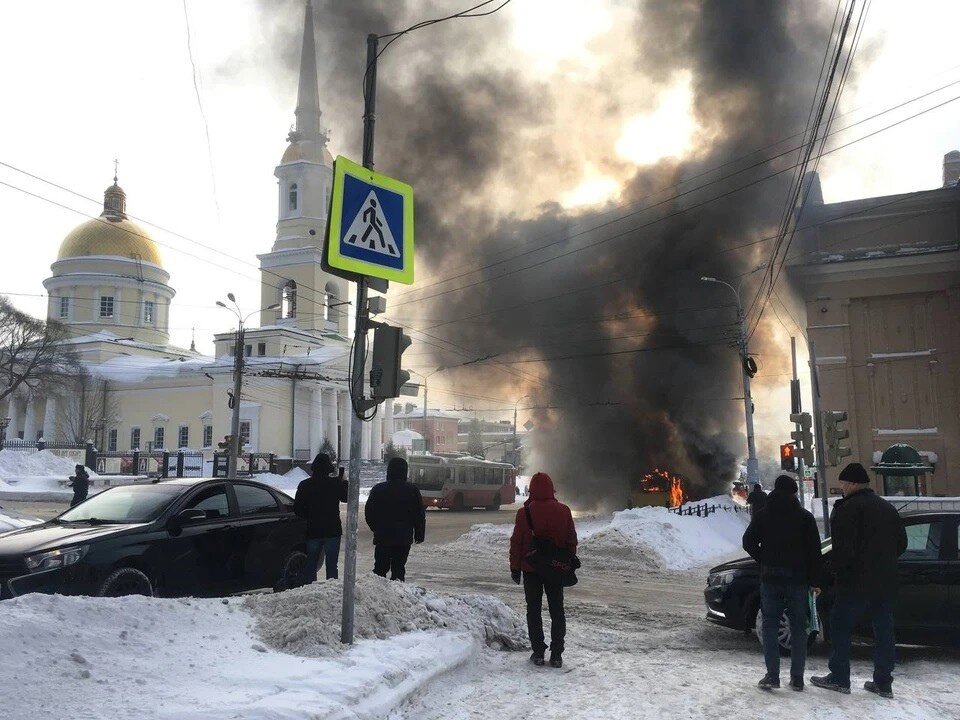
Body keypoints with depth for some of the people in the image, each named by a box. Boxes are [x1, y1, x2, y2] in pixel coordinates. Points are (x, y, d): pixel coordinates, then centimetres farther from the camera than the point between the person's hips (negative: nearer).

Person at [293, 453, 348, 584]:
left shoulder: (305, 485, -5)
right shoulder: (336, 484, -11)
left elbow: (297, 509, -2)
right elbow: (346, 497, 7)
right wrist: (343, 480, 15)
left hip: (313, 532, 1)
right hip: (332, 531, -1)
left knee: (310, 565, 12)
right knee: (332, 565, 7)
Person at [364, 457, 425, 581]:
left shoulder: (378, 489, -2)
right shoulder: (412, 491, -4)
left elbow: (368, 513, 5)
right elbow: (420, 516, 0)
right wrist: (419, 535, 10)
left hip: (382, 538, 1)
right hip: (404, 538, -1)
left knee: (380, 568, 10)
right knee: (398, 568, 6)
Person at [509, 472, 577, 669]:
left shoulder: (524, 512, -10)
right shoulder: (563, 511, -3)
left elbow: (516, 543, -6)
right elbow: (572, 541, 3)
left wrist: (515, 568, 4)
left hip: (531, 570, -2)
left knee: (534, 611, 8)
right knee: (557, 611, 10)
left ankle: (538, 653, 9)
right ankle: (556, 655, 10)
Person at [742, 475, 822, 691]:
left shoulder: (761, 515, 2)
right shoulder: (805, 516, -1)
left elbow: (748, 542, -1)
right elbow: (814, 550, -3)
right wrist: (815, 581, 2)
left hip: (770, 578, 0)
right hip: (797, 579, 0)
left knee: (770, 625, 5)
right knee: (798, 627, 7)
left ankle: (772, 675, -1)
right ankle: (797, 678, 7)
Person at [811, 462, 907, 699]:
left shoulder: (848, 509, -13)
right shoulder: (887, 508, 12)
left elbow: (844, 548, -20)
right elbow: (901, 544, 19)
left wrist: (833, 567, -4)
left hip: (856, 583, -7)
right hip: (886, 582, 7)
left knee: (840, 627, 4)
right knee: (883, 630, 12)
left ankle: (839, 678, 7)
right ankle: (883, 682, 15)